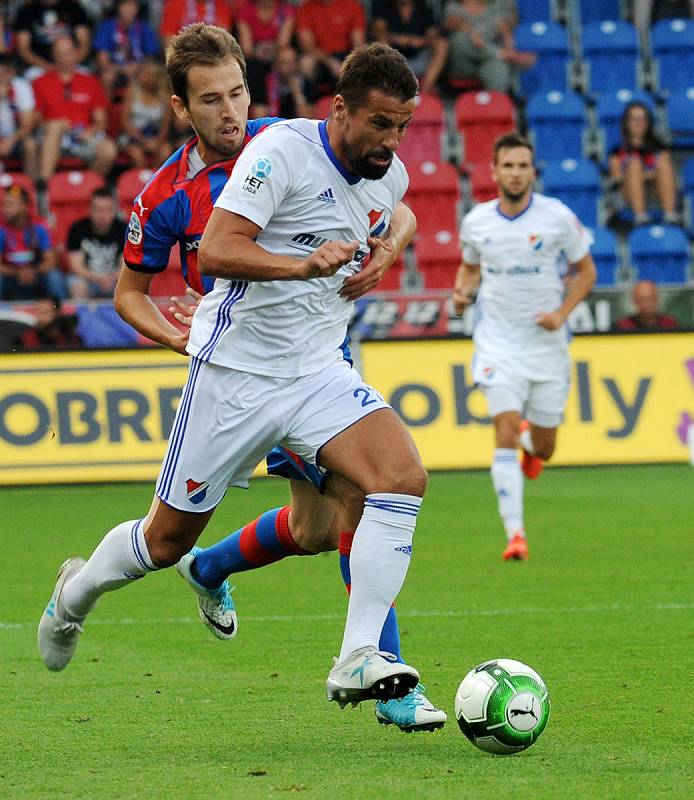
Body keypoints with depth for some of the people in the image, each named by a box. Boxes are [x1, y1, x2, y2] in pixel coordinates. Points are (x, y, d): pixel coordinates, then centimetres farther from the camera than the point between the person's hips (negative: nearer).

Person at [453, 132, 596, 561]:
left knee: (542, 448, 9)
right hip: (498, 343, 0)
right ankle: (515, 534, -14)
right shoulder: (476, 222, -1)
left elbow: (586, 271, 3)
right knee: (505, 434, -17)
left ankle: (529, 436, 49)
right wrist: (463, 291, -5)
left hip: (547, 342, 0)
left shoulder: (558, 217, -8)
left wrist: (562, 312, -12)